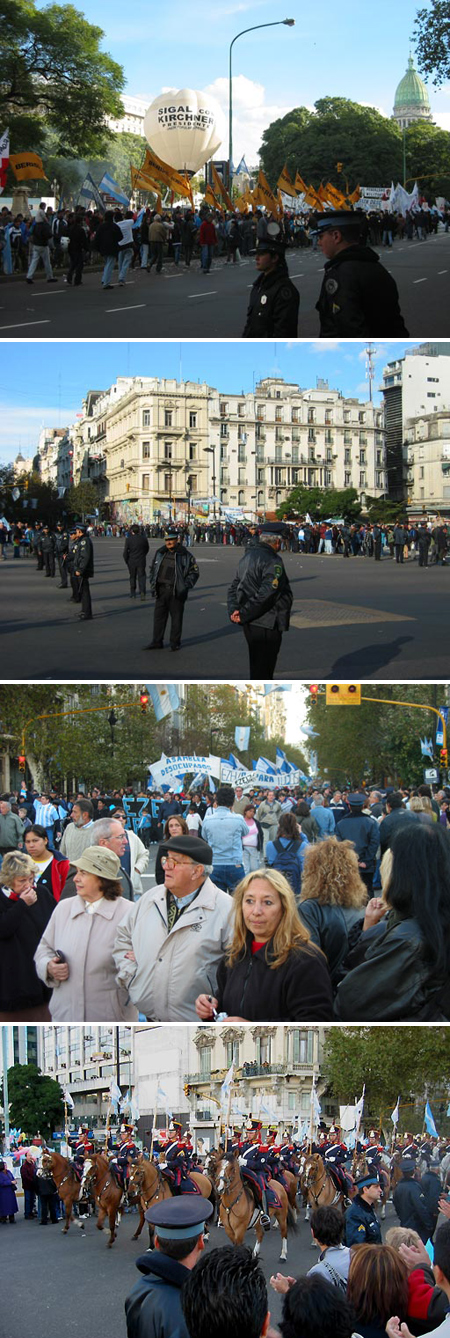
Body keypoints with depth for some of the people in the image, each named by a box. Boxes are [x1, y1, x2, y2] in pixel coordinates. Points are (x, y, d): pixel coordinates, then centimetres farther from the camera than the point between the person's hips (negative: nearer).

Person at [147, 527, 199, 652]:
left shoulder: (185, 555, -3)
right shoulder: (160, 553, 11)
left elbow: (194, 572, 1)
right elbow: (153, 569, 22)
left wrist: (186, 586, -10)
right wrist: (153, 584, 9)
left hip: (176, 592, -4)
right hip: (161, 591, 4)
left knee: (176, 617, 2)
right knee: (159, 616, 7)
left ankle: (175, 643, 12)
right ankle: (157, 642, 14)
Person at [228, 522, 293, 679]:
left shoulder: (248, 556, 12)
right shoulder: (273, 561, -17)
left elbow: (234, 586, 12)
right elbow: (266, 594, -25)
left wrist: (233, 610, 1)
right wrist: (243, 614, -20)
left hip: (249, 624, 9)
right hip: (266, 625, -9)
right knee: (263, 668, -1)